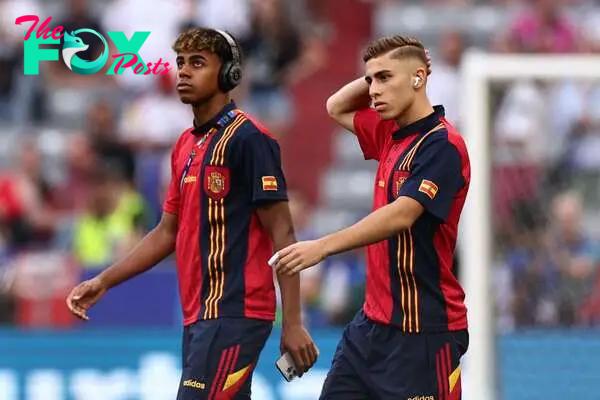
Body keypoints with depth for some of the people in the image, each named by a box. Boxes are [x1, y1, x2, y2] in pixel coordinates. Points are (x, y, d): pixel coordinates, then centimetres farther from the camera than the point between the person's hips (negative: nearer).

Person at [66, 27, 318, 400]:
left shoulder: (247, 138, -9)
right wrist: (104, 282, 18)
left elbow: (282, 234, -12)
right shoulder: (185, 145, 16)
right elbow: (168, 233, 24)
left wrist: (292, 324, -17)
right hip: (199, 314, 8)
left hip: (233, 314, -8)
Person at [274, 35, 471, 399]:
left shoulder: (442, 145, -16)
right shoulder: (391, 135, 11)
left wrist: (323, 246, -33)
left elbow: (401, 216, -27)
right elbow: (337, 108, 30)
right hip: (374, 320, 9)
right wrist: (373, 75, 10)